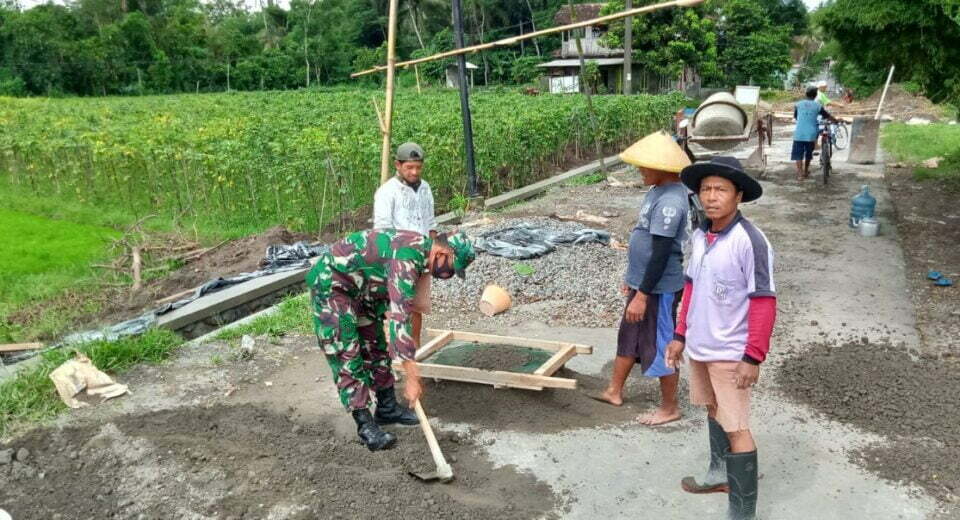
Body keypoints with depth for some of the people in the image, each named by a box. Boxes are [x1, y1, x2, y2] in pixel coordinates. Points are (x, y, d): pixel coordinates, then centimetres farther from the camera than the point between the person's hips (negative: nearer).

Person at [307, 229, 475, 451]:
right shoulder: (406, 259, -32)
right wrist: (412, 378, -36)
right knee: (347, 356, -8)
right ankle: (366, 426, -1)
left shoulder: (419, 248, -2)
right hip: (330, 282, -10)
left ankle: (387, 408, 25)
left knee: (377, 344, 13)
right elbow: (400, 318, -37)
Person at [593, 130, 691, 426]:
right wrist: (633, 278, 23)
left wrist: (642, 296, -24)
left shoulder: (669, 202, -25)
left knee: (660, 346, 5)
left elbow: (661, 254, -26)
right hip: (644, 282, 10)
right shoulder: (658, 191, 6)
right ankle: (614, 391, 37)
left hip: (660, 288, -10)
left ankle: (669, 408, 22)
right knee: (629, 336, 21)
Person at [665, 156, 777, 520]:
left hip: (730, 353, -7)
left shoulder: (750, 241, -20)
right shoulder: (699, 237, 1)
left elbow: (764, 302, -19)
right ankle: (719, 474, 45)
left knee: (736, 429, 0)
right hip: (699, 347, 8)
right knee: (714, 412, 24)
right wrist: (681, 335, 12)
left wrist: (753, 357, -20)